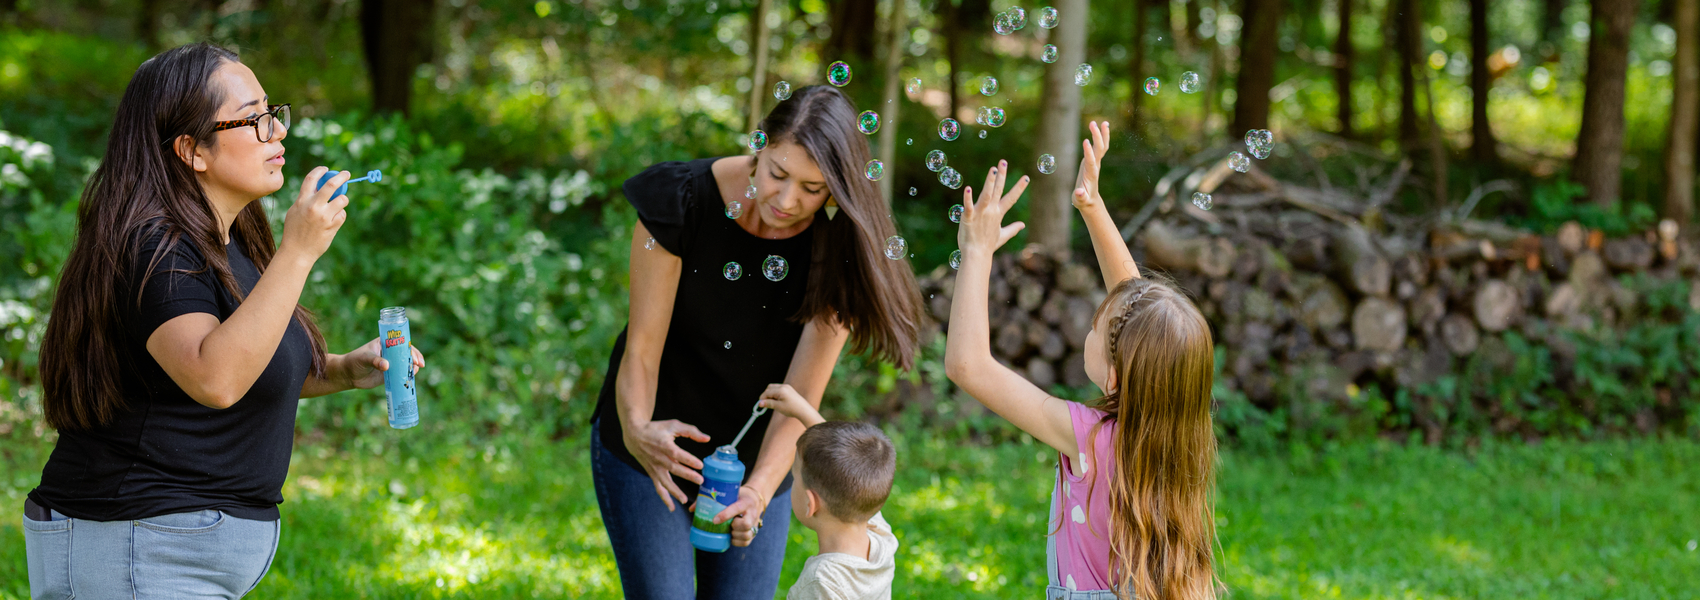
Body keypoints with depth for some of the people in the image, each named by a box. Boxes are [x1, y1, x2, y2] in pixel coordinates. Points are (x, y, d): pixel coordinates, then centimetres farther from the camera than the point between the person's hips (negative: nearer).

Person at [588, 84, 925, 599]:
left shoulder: (837, 248, -17)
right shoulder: (683, 201, -21)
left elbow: (801, 396, -20)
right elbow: (643, 347, -19)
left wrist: (759, 489, -36)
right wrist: (638, 428, -39)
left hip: (758, 462, 2)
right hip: (653, 448, -2)